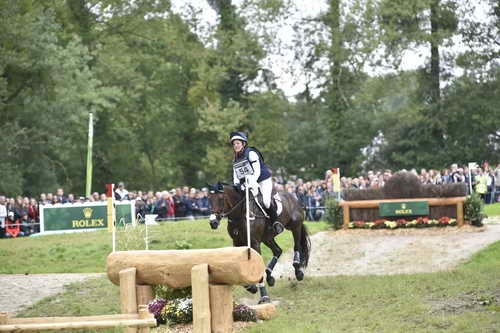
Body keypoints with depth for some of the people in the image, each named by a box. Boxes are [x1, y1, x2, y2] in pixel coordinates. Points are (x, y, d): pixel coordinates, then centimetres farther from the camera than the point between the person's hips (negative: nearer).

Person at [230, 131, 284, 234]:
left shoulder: (251, 153, -11)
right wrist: (237, 185, -11)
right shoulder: (235, 160, 11)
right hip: (249, 184, 7)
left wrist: (251, 182, -30)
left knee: (266, 201, -25)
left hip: (263, 181, -7)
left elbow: (257, 171, -18)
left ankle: (275, 221, -9)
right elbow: (235, 176, 10)